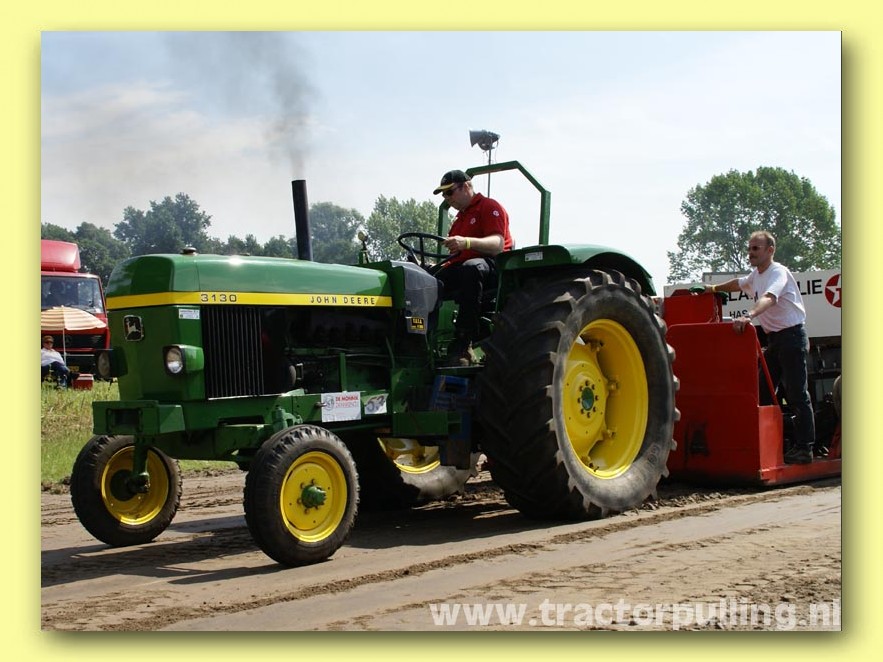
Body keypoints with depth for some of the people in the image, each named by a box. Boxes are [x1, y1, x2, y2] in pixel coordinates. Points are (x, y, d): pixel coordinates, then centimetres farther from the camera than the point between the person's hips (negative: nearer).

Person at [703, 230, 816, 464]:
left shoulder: (778, 272, -15)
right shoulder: (756, 275, 12)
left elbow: (768, 298, -35)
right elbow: (738, 283, 36)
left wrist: (748, 316, -51)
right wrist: (714, 288, 39)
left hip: (791, 335, -9)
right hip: (774, 338, 9)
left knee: (796, 394, -8)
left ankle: (804, 448, -4)